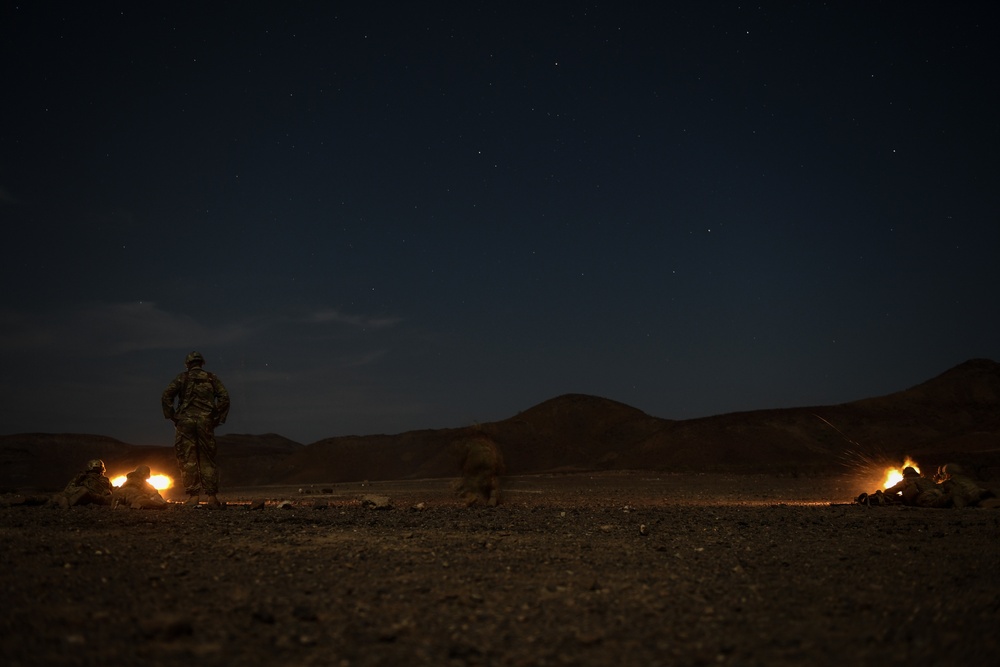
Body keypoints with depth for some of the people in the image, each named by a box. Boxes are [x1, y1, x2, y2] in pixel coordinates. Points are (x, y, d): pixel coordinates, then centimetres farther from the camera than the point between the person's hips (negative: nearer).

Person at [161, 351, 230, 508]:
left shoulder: (182, 378, 8)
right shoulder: (211, 378, 12)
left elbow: (167, 395, -4)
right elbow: (224, 396, 0)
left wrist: (172, 417, 2)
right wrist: (218, 418, 4)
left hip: (185, 422, -1)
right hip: (205, 422, 1)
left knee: (187, 460, 4)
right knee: (207, 459, 5)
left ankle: (193, 496, 0)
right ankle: (211, 498, 1)